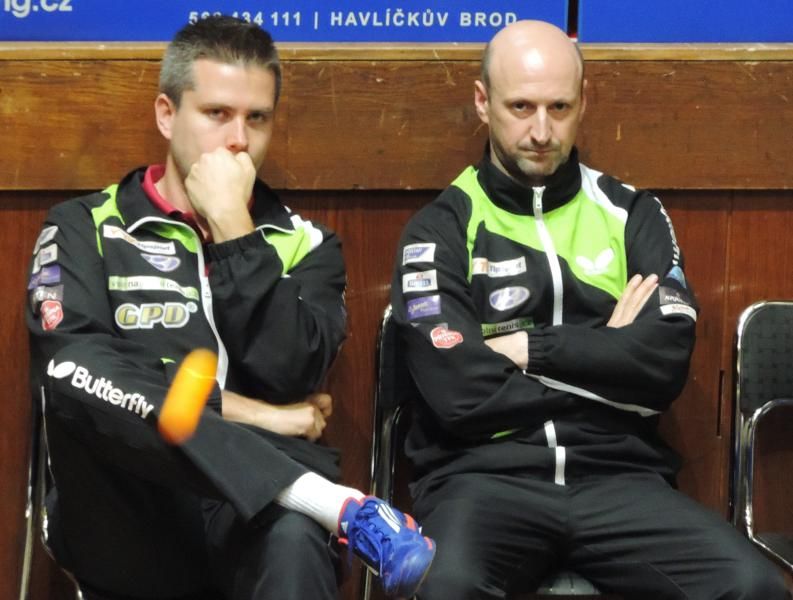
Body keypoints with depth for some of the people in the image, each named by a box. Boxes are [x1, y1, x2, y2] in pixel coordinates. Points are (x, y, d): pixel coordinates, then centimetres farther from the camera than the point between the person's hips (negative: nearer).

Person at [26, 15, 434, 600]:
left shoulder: (302, 244, 17)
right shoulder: (86, 229, 12)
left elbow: (290, 373, -3)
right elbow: (68, 365, -8)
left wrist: (231, 227, -3)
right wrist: (244, 412, -9)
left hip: (264, 494, -1)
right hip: (132, 513, 1)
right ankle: (342, 508, -36)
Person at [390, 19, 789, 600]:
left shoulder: (632, 214, 13)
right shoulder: (442, 229, 4)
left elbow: (668, 363, -2)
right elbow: (460, 395, -8)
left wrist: (530, 349, -6)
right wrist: (611, 361, -1)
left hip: (616, 475, 3)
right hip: (483, 476, -3)